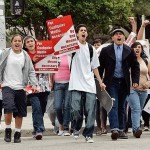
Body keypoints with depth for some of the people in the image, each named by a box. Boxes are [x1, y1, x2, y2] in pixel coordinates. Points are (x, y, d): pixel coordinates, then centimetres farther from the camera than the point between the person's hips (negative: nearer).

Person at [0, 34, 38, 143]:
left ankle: (18, 133, 19)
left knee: (20, 112, 6)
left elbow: (31, 71, 7)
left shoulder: (25, 56, 7)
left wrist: (34, 84, -4)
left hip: (21, 88, 3)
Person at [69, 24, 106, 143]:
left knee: (90, 111, -3)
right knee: (76, 110, -7)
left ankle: (88, 134, 2)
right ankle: (77, 128, 20)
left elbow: (95, 67, 18)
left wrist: (100, 82, 11)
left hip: (90, 85, 3)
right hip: (76, 84, -3)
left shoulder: (91, 49, 15)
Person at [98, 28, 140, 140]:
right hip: (111, 82, -2)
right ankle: (114, 129, -21)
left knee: (121, 107, 9)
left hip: (124, 83, 3)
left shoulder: (129, 51, 5)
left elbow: (135, 67, 7)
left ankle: (121, 130, 14)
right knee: (113, 106, -12)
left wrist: (135, 80, -3)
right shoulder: (106, 51, 1)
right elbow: (100, 67, 3)